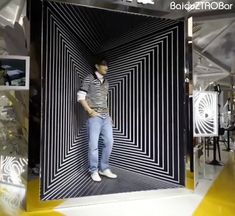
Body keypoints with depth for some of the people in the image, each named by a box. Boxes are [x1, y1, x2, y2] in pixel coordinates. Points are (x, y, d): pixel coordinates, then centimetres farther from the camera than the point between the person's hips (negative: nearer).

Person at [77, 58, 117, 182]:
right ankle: (94, 171, 13)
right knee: (93, 144, -2)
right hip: (94, 117, -6)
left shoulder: (106, 82, 18)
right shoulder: (89, 79, 1)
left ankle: (104, 168, 19)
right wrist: (90, 111, -11)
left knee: (109, 142, 5)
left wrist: (108, 114, 13)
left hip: (106, 117, 6)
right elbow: (81, 97, -5)